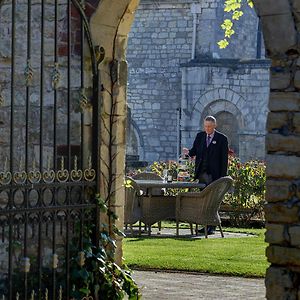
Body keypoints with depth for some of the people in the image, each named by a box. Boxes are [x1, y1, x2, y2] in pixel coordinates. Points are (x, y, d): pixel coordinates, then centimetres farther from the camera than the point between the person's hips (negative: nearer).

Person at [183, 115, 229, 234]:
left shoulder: (222, 139, -2)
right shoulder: (200, 136, 11)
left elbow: (224, 159, -3)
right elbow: (194, 151, 13)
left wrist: (223, 177, -8)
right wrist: (188, 152, -12)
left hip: (214, 174, -4)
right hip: (201, 173, 4)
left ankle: (212, 226, -1)